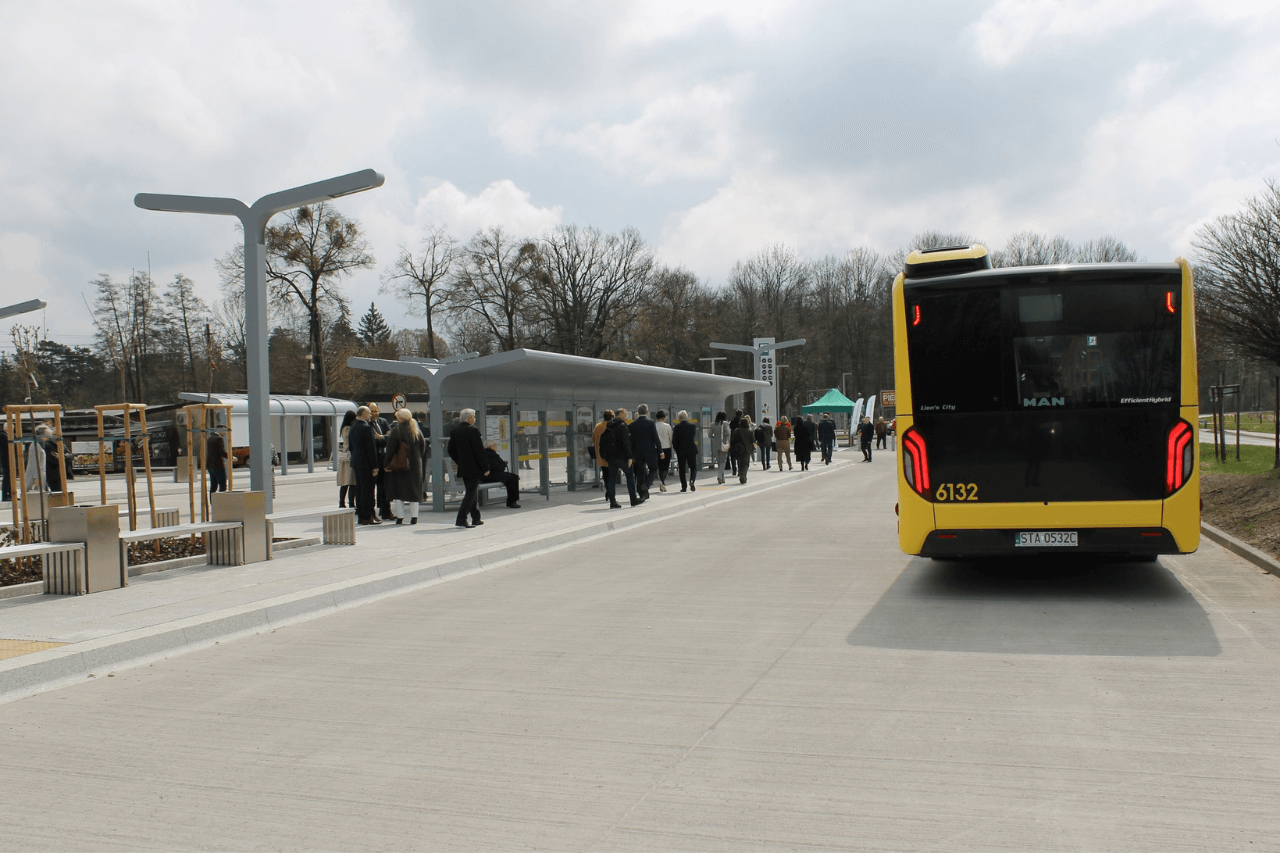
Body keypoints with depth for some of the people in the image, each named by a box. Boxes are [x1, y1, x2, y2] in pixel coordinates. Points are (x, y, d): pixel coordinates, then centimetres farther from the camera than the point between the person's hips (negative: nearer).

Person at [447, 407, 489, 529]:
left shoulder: (454, 431, 8)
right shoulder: (473, 430, -15)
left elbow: (451, 451, 13)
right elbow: (479, 451, -17)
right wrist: (485, 468, -12)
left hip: (463, 468, 8)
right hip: (473, 469, -8)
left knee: (472, 492, 16)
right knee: (471, 493, -4)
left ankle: (476, 519, 22)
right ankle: (461, 519, -11)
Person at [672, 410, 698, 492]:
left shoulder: (677, 427, -9)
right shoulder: (693, 426, -1)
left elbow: (674, 441, -6)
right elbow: (693, 437, 10)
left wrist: (676, 450, 8)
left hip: (681, 451, -1)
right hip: (691, 450, 2)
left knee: (682, 469, 7)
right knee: (693, 467, 10)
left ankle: (684, 487, 5)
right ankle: (691, 480, -15)